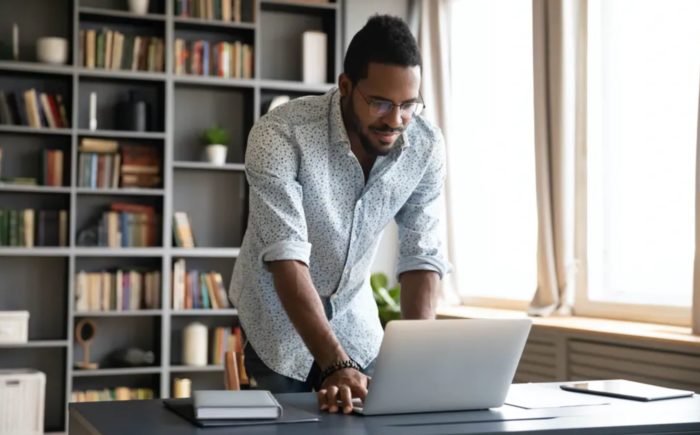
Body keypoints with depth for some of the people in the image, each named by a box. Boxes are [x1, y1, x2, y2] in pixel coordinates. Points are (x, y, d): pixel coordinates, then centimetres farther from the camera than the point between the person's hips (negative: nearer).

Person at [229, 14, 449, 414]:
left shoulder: (427, 146, -16)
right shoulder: (280, 134, -30)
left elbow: (422, 255, -13)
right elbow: (286, 257, -35)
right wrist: (336, 365, -43)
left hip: (355, 318, 4)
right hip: (280, 318, -3)